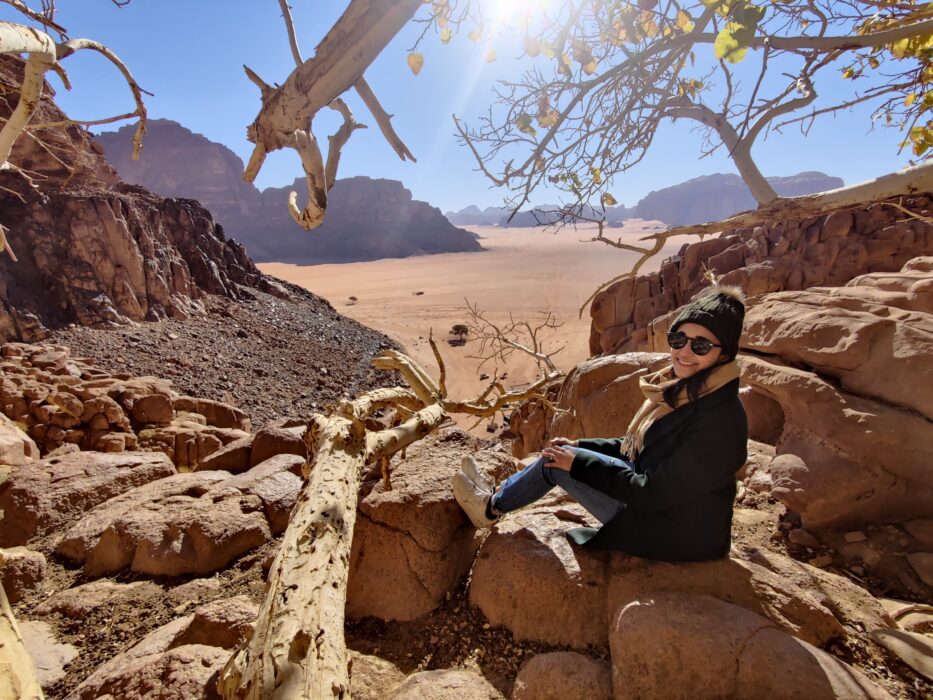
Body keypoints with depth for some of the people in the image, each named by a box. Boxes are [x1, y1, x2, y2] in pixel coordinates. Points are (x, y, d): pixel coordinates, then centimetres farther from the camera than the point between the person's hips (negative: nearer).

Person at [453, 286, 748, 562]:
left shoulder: (719, 418, -29)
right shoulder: (683, 390, -1)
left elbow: (655, 492, -26)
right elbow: (642, 447, 11)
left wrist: (578, 463, -19)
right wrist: (580, 447, 5)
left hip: (678, 535, -8)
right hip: (661, 501, 8)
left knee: (558, 462, -8)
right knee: (564, 454, 6)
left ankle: (491, 507, 18)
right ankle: (497, 493, 25)